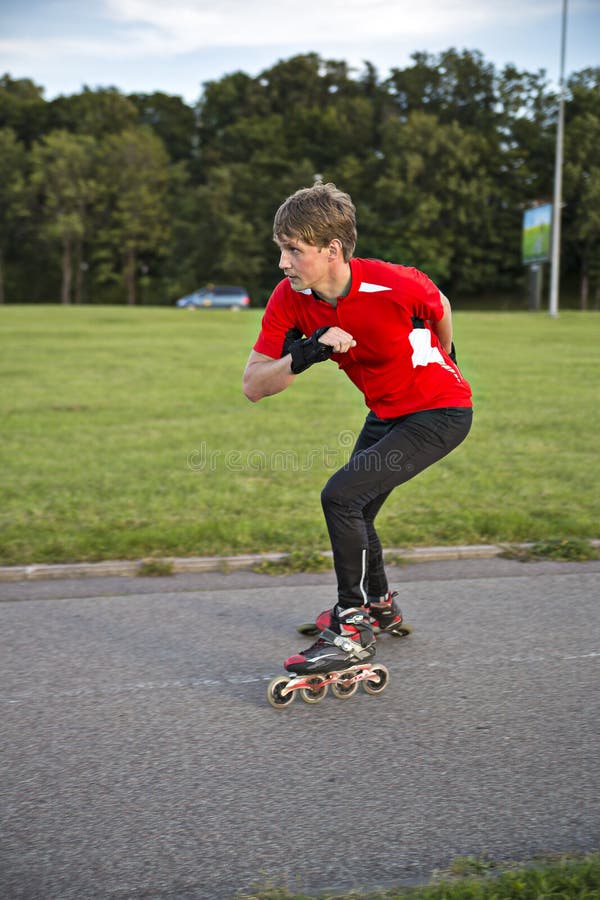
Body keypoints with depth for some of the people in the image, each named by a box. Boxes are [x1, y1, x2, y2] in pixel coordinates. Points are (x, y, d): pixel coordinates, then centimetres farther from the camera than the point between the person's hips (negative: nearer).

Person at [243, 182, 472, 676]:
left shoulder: (395, 285, -29)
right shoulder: (290, 299, -14)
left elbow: (440, 309, -4)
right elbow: (253, 386, -15)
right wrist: (301, 358, -35)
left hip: (441, 411, -7)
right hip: (385, 412, 7)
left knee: (341, 497, -20)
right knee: (354, 517, 17)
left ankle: (353, 630, -6)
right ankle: (380, 604, 46)